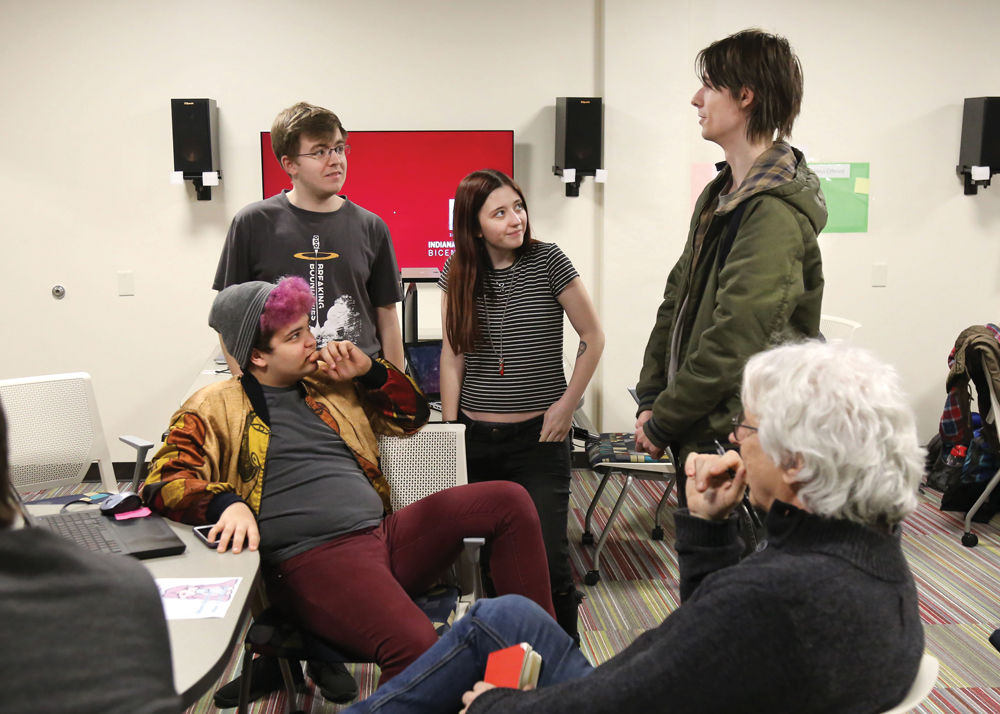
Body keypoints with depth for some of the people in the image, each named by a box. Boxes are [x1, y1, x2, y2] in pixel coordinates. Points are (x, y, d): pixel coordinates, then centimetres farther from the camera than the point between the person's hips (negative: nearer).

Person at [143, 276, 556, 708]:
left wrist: (371, 371, 15)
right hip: (312, 560, -7)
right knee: (415, 646, -36)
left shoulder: (329, 385, 24)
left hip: (386, 534, 7)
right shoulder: (215, 409, 7)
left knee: (509, 502, -7)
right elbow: (164, 481, -5)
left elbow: (411, 416, 33)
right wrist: (226, 502, -25)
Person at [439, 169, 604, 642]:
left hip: (538, 437, -3)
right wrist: (450, 425, 3)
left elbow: (593, 337, 0)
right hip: (475, 439, 3)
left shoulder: (547, 261, -5)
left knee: (548, 560, -6)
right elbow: (452, 354, 7)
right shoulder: (458, 272, 3)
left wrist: (567, 404, -6)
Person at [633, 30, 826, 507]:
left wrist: (663, 422, -15)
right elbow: (678, 298, 12)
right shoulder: (720, 194, 10)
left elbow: (734, 341, -24)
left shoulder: (776, 213, -21)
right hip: (697, 437, 9)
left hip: (734, 443, -9)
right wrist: (651, 400, 5)